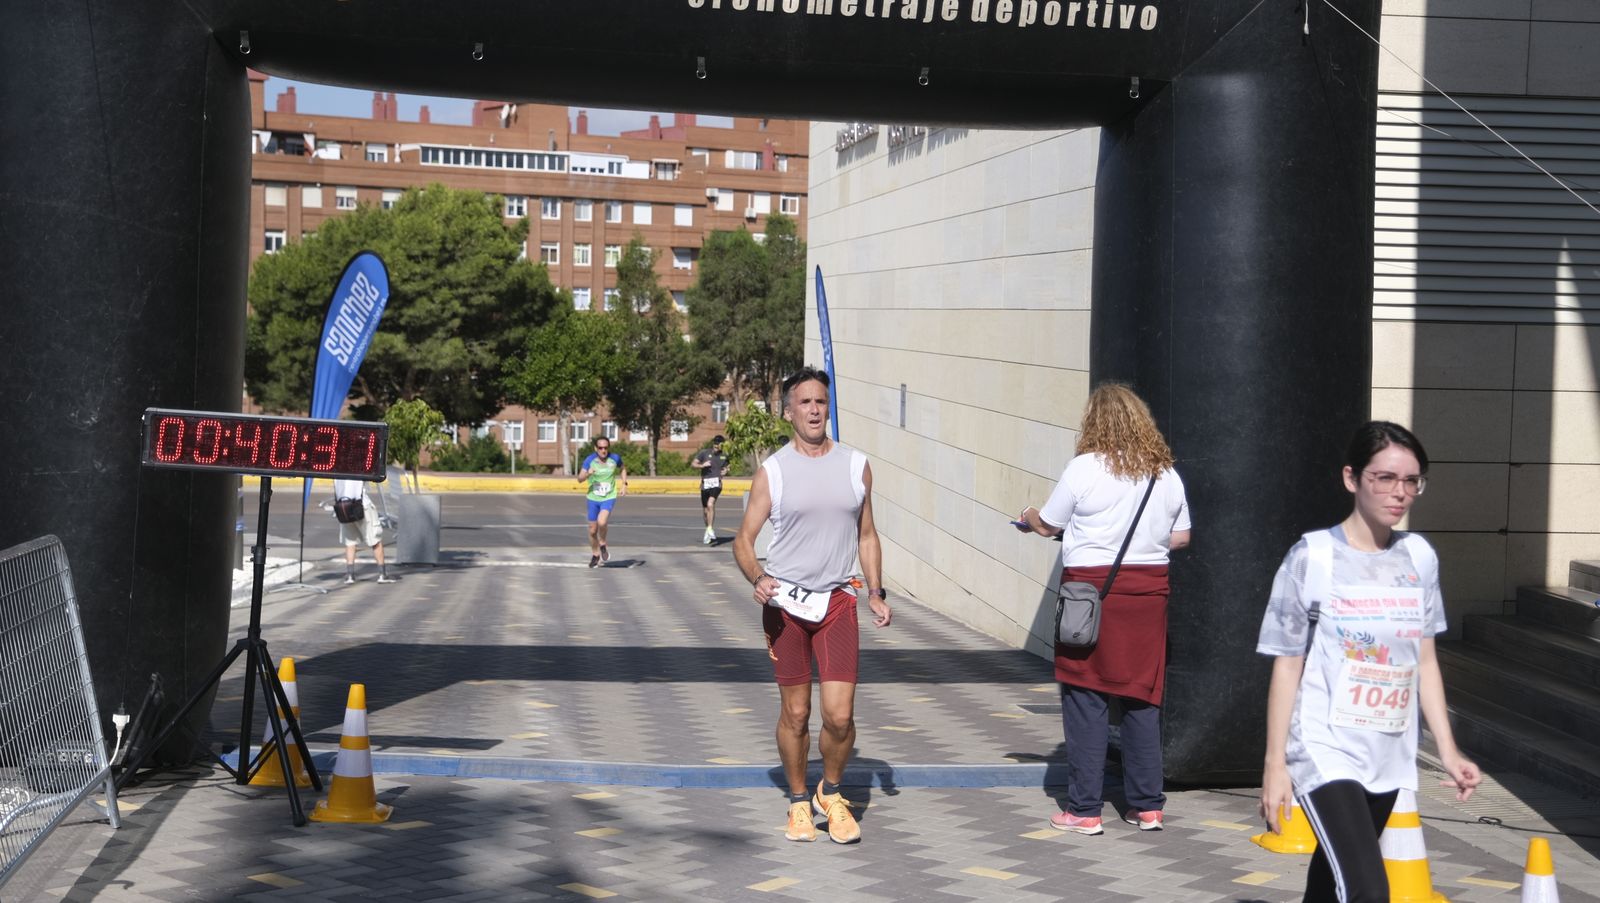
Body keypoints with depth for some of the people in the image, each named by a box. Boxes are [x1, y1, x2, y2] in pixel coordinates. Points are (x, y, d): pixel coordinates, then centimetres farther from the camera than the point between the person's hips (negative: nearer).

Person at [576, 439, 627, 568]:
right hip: (593, 498, 1)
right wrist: (587, 473, -37)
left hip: (609, 498, -1)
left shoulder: (615, 458, -8)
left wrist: (624, 484, 3)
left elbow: (623, 469, 14)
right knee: (592, 530, 7)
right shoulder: (589, 460, -12)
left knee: (601, 522, -27)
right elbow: (579, 479, -16)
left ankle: (603, 545, 1)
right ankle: (595, 555, 31)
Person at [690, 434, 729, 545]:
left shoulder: (724, 456, 9)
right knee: (705, 510, 9)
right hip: (705, 484, 1)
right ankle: (708, 530, 31)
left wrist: (725, 470, 2)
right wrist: (702, 465, -17)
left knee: (710, 504, -25)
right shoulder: (704, 453, 3)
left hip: (716, 484, -1)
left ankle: (710, 530, -27)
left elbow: (725, 467, 25)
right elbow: (692, 464, 1)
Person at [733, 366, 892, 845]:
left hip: (837, 602, 1)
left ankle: (831, 793, 18)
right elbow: (743, 539, 1)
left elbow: (867, 535, 16)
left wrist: (877, 592, 6)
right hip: (785, 603, -1)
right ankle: (799, 801, 23)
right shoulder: (772, 471, -1)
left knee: (839, 715, -7)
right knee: (795, 714, 5)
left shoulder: (856, 465, 7)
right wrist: (757, 577, -18)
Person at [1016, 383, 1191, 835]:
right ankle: (1147, 806, 14)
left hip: (1092, 586, -4)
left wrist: (1029, 518, 23)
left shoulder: (1085, 468, -8)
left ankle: (1084, 810, 4)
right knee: (1142, 699, 10)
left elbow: (1048, 526, 1)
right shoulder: (1166, 473, 6)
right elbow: (1181, 537, 12)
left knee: (1085, 700, 2)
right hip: (1148, 590, 5)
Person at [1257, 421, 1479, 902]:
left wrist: (1447, 749, 10)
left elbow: (1424, 660, 13)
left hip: (1388, 756, 6)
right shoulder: (1312, 557, -10)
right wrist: (1275, 762, -7)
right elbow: (1287, 665, -6)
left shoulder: (1420, 557, 5)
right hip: (1325, 752, -6)